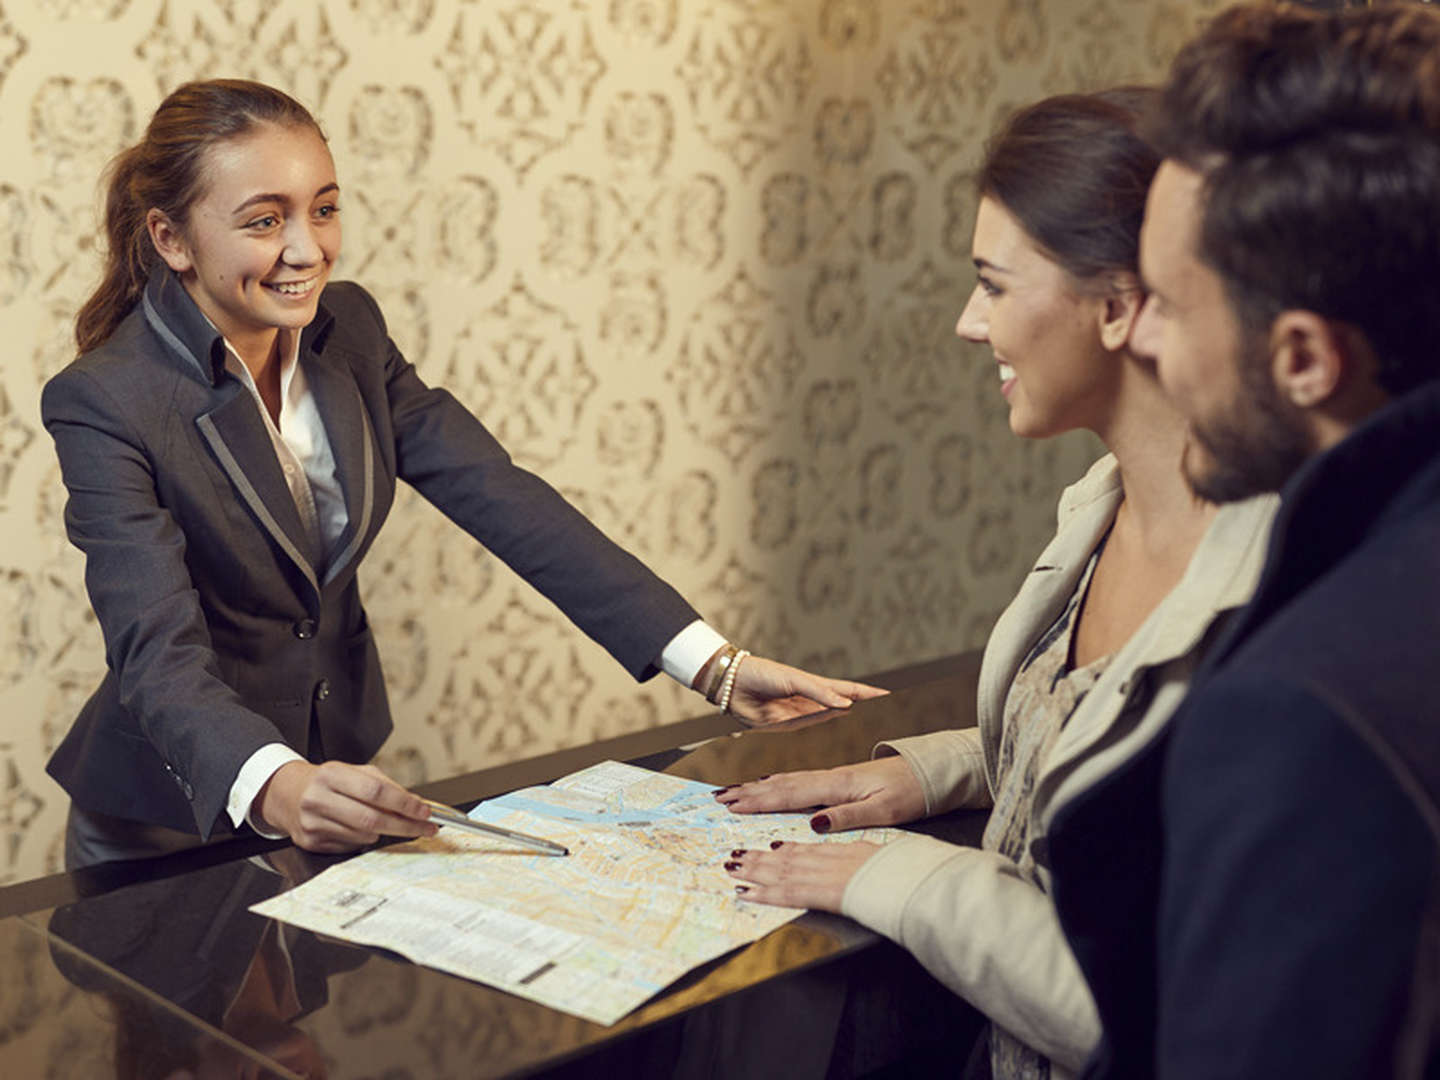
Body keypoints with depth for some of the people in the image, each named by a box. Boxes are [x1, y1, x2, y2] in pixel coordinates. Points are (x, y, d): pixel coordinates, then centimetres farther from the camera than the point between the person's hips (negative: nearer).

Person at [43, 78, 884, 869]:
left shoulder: (347, 327, -5)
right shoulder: (105, 403, -22)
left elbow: (498, 496, -11)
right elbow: (159, 654, -31)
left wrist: (716, 665, -19)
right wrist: (278, 789, -52)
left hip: (343, 766, 5)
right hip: (176, 827, -4)